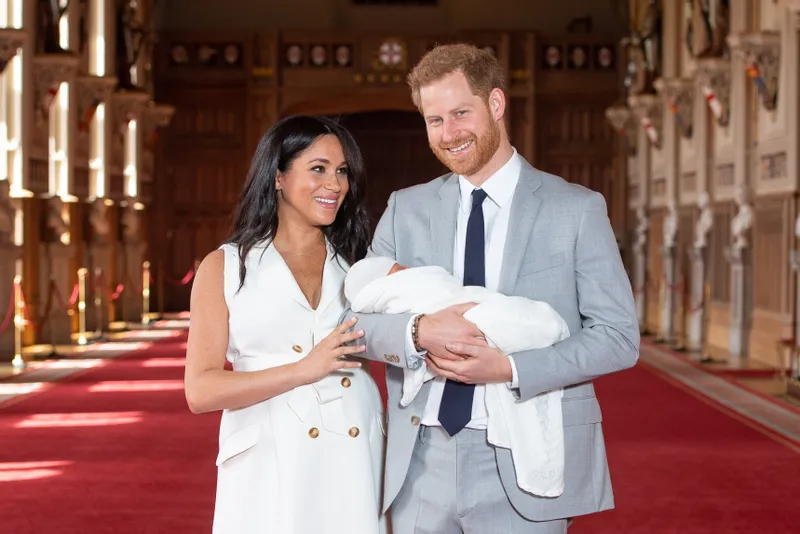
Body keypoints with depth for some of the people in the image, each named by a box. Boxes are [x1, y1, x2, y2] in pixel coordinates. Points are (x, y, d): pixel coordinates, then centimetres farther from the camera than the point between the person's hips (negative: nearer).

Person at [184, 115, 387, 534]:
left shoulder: (358, 266, 10)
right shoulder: (225, 267, 2)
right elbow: (201, 390, -6)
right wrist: (303, 370, -14)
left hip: (355, 466, 2)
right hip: (269, 471, -2)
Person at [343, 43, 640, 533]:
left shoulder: (577, 209, -1)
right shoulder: (406, 209, 8)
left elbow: (619, 336, -5)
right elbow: (357, 320, 3)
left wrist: (509, 368, -17)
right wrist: (420, 332, -18)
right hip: (421, 462, 3)